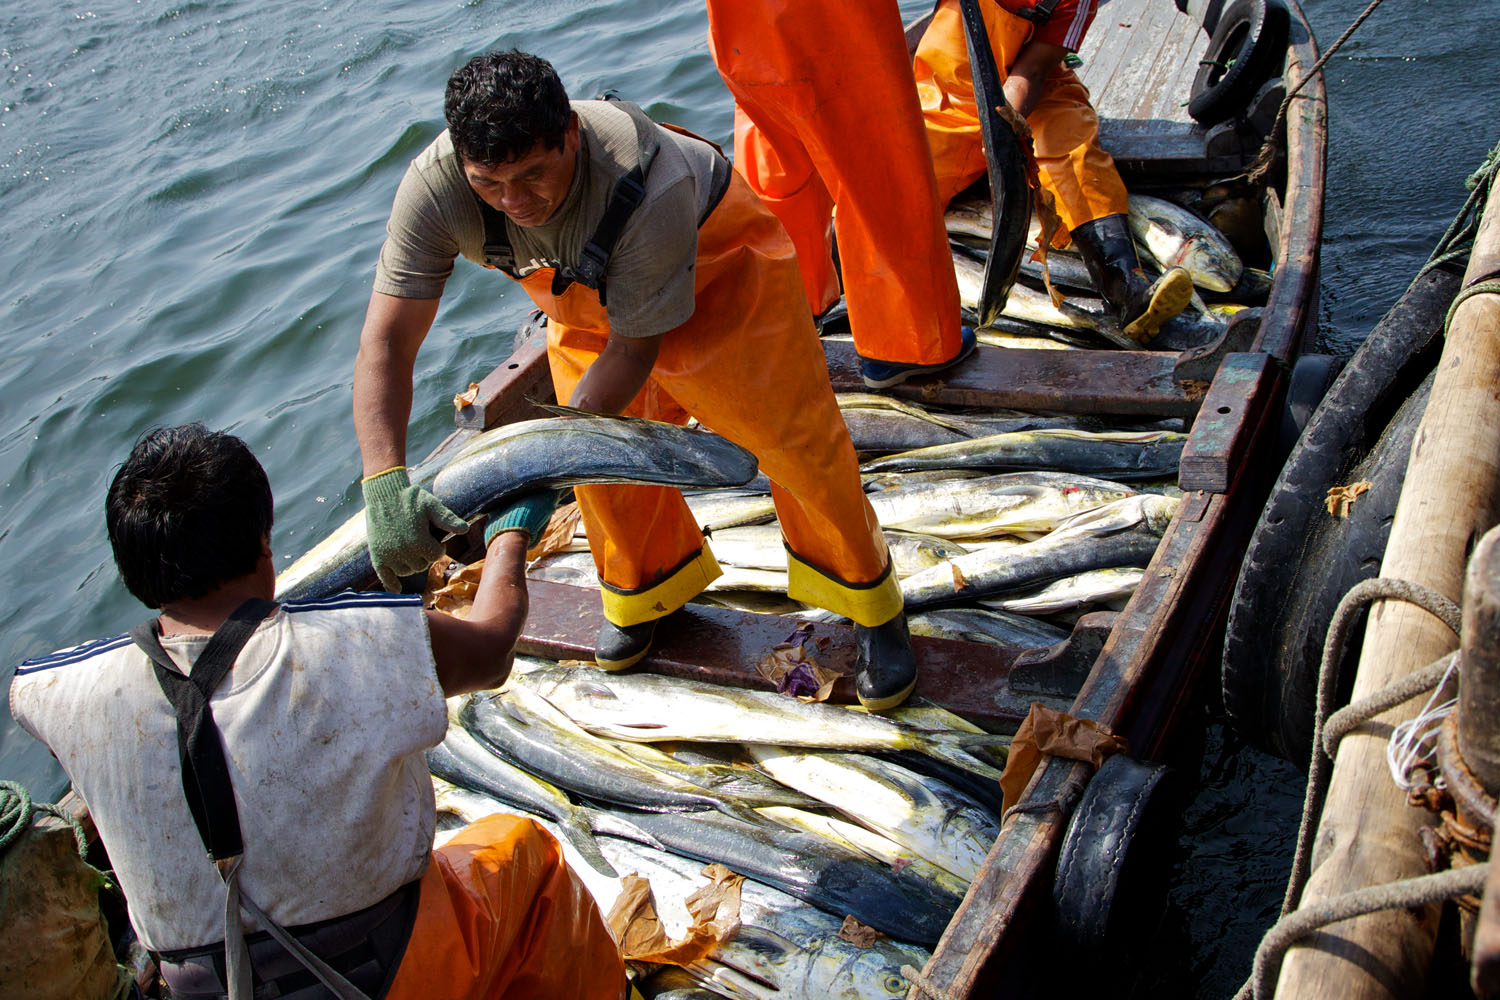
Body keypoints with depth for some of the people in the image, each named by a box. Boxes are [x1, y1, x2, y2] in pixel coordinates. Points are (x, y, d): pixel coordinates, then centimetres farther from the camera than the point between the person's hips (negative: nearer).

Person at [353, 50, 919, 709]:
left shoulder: (650, 185, -44)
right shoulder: (435, 187, -33)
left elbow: (633, 348, -33)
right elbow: (385, 340, -33)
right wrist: (385, 481, -47)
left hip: (715, 260, -4)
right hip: (585, 292, 4)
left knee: (792, 436, -3)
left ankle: (864, 596, 20)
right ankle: (650, 586, 38)